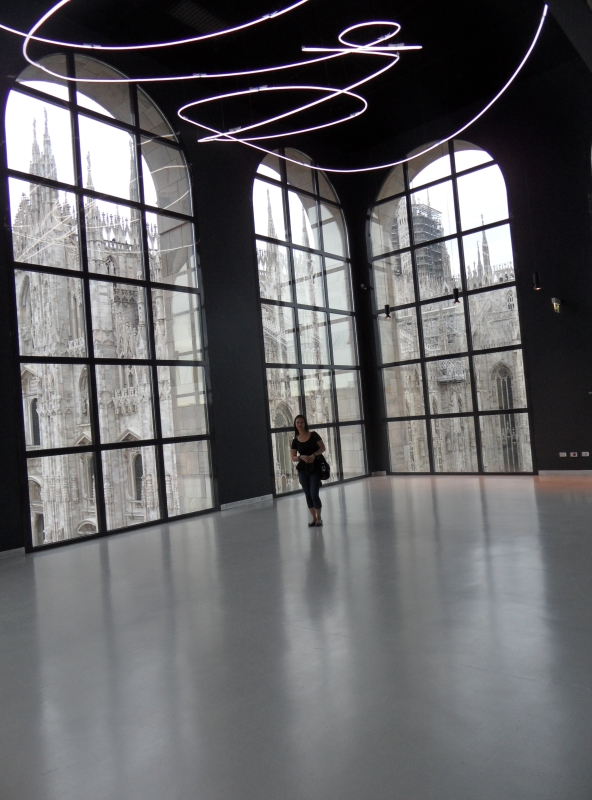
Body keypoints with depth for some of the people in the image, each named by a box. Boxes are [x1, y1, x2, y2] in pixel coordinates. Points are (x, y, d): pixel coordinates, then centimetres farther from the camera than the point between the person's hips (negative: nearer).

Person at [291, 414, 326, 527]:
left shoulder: (313, 435, -3)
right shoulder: (295, 440, 3)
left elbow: (323, 448, -3)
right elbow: (293, 457, 3)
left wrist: (314, 455, -20)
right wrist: (301, 457, -17)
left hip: (315, 468, -3)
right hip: (302, 469, 3)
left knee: (314, 494, -8)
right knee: (308, 495, 8)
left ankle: (319, 518, 11)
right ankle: (314, 518, 21)